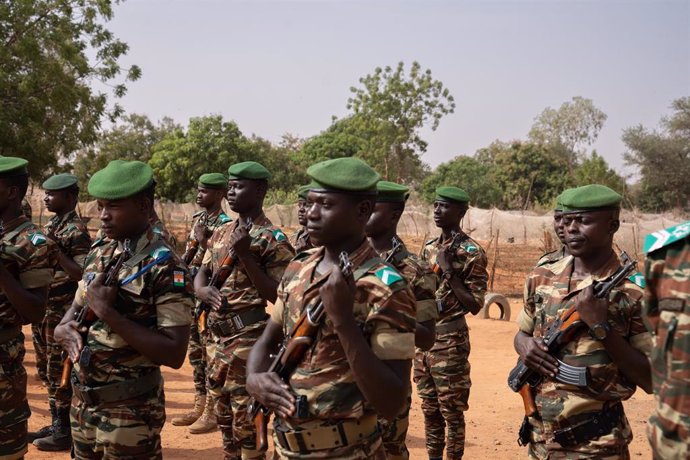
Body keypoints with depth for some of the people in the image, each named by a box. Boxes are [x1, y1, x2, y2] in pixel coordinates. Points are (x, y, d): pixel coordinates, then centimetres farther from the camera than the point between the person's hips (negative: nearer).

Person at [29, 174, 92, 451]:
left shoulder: (76, 230, -15)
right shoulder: (50, 226, 12)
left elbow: (82, 274, -22)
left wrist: (56, 251, -28)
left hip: (61, 313, -9)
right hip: (43, 310, 9)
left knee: (59, 372, -2)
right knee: (47, 370, 16)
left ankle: (65, 432, 9)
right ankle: (55, 424, 27)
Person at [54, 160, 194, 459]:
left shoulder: (165, 267, -17)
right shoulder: (98, 253, 5)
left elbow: (174, 354, -22)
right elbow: (74, 312, 17)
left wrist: (109, 313, -25)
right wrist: (66, 330, -6)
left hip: (130, 411, -7)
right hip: (82, 401, 7)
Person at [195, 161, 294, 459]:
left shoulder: (273, 239, -12)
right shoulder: (222, 234, 12)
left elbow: (277, 295, -17)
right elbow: (201, 275, 15)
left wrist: (245, 255, -23)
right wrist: (203, 291, -9)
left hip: (248, 337, -8)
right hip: (218, 335, 8)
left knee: (245, 416, -1)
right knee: (224, 412, 19)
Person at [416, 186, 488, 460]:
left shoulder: (471, 252, -11)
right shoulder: (429, 248, 10)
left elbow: (475, 305, -13)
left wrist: (449, 272, -19)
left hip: (450, 340, -7)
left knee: (451, 410, 2)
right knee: (429, 408, 14)